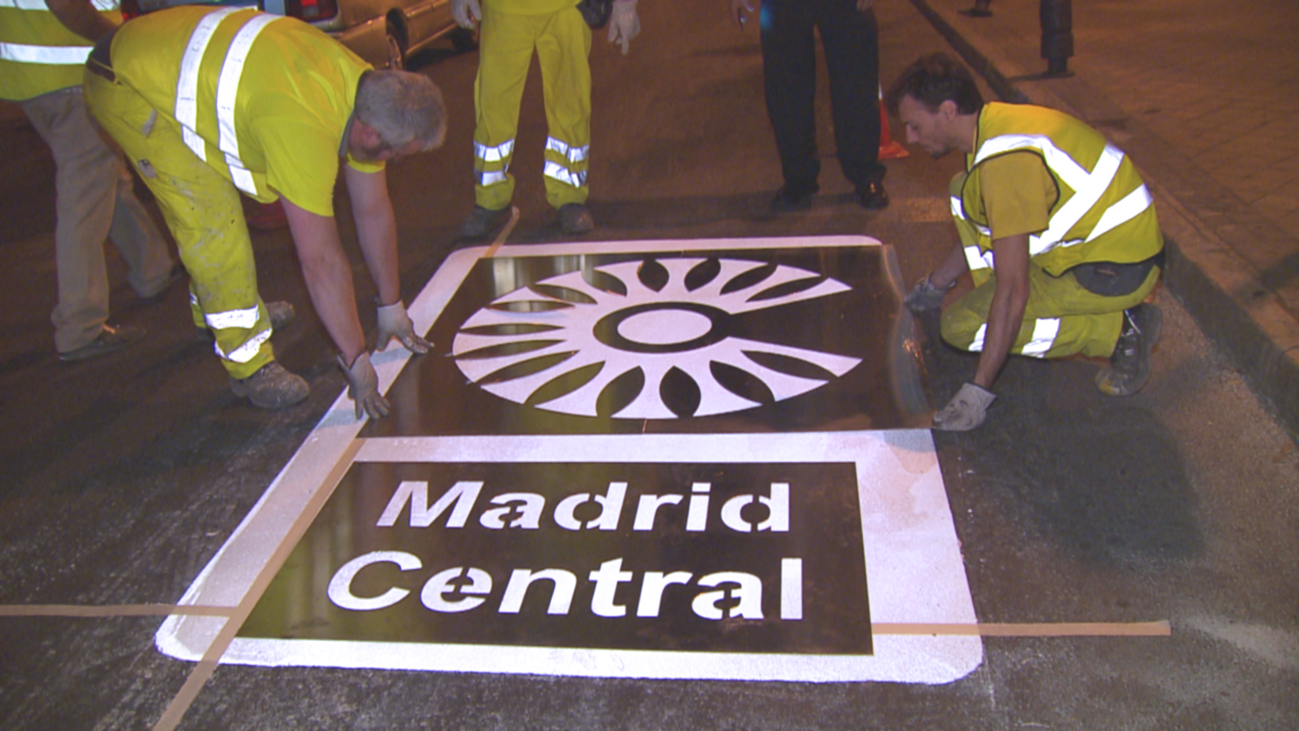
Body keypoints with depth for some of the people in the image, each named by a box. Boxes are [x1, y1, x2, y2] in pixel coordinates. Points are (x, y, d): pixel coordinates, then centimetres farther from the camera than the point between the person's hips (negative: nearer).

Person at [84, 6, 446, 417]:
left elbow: (374, 213, 0)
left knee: (206, 201, 21)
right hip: (127, 85, -9)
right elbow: (321, 262, -32)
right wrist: (358, 363, -24)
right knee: (213, 222, -14)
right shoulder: (305, 127, -36)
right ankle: (248, 365, -2)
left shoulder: (368, 90, -9)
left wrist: (391, 309, 7)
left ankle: (215, 309, 44)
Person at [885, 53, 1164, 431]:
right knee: (965, 193, 11)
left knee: (961, 326, -15)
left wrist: (978, 391, -26)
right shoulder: (996, 122, 3)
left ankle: (1120, 330, -7)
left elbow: (1013, 291, -30)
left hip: (1118, 271, -10)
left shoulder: (1005, 162, -28)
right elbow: (981, 229, 22)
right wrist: (935, 285, 34)